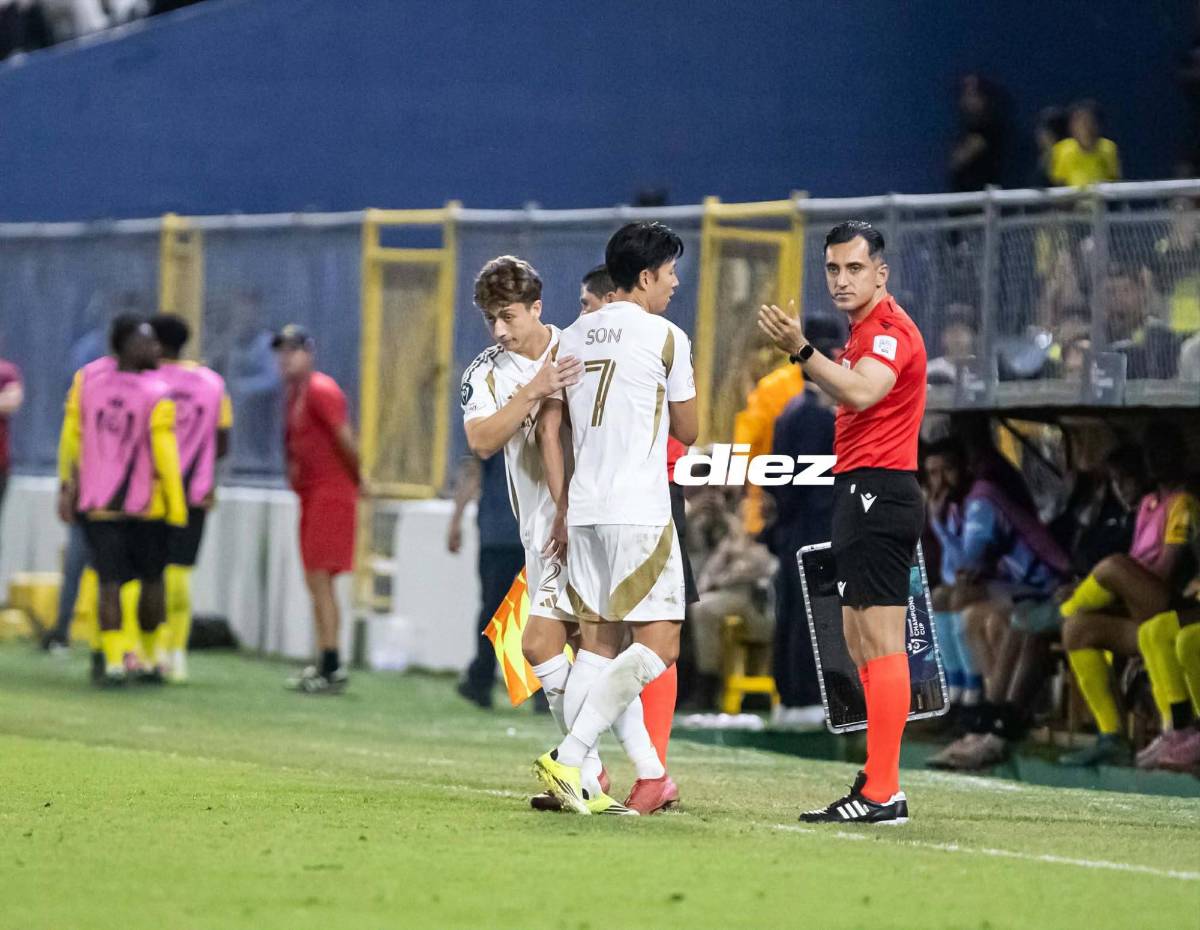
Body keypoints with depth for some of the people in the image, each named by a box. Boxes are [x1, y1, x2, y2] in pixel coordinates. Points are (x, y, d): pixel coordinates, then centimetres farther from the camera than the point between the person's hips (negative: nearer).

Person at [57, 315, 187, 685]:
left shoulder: (87, 378, -2)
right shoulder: (157, 397, -15)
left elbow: (71, 436, 4)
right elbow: (166, 454, -14)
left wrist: (67, 486, 13)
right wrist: (177, 506, -6)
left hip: (97, 503, 3)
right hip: (146, 504, -3)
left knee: (110, 581, 2)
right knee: (152, 580, 14)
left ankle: (114, 661, -8)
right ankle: (154, 657, 22)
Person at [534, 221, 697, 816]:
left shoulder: (573, 338, 13)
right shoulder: (665, 337, -4)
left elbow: (548, 429, 13)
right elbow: (688, 432, 5)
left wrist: (563, 511, 18)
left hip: (583, 512, 7)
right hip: (640, 514, -7)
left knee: (597, 644, 9)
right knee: (658, 643, -5)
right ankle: (568, 757, -18)